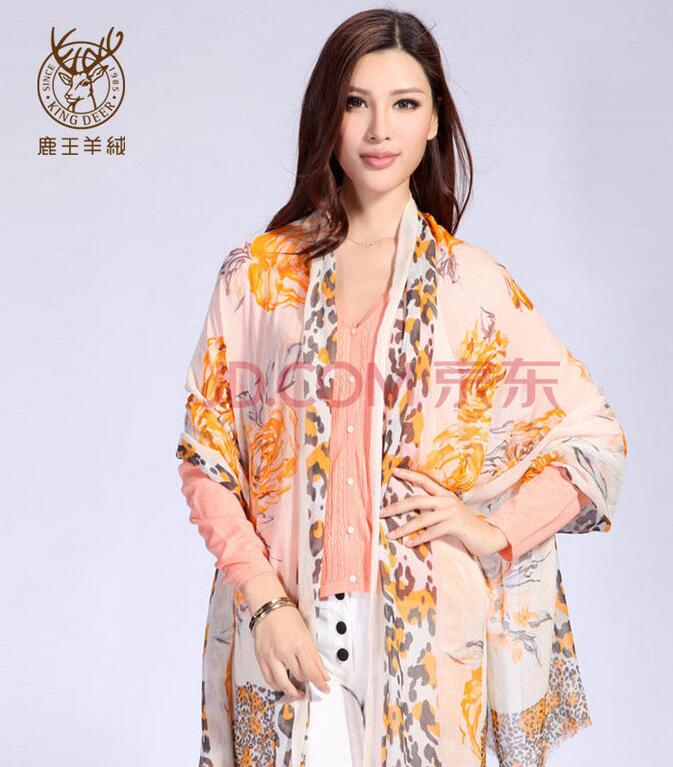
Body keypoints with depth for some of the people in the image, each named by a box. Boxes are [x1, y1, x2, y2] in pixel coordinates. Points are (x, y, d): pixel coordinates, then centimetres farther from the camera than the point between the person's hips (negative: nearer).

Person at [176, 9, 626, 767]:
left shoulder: (473, 283, -1)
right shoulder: (257, 274, 0)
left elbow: (597, 435, 5)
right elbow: (205, 453, 0)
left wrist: (495, 529, -7)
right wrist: (264, 601, -9)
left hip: (424, 623, 0)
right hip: (288, 627, 0)